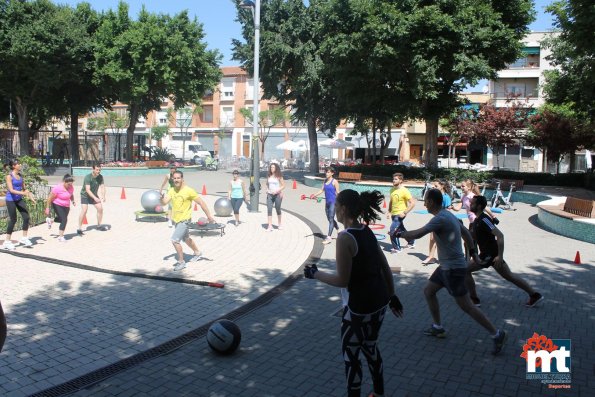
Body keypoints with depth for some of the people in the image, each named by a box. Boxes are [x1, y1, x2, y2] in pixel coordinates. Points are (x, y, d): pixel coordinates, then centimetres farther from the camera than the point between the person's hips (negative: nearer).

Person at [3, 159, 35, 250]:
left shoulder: (20, 175, 8)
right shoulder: (9, 176, -13)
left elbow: (24, 188, 15)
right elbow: (11, 190, -21)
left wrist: (30, 196, 4)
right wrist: (23, 193, -32)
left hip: (19, 199, 6)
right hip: (11, 200, -6)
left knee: (26, 217, -2)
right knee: (13, 220, -1)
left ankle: (24, 238, 12)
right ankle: (7, 242, 13)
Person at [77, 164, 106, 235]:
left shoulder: (100, 177, -11)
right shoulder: (88, 177, -28)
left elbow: (102, 186, -12)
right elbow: (87, 190, -34)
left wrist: (103, 196, -29)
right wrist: (95, 198, -45)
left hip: (94, 195, 6)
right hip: (85, 195, -6)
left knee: (100, 208, 0)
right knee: (84, 210, -18)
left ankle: (99, 225, 18)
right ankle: (79, 229, -11)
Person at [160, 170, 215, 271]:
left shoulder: (188, 191, -18)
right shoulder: (171, 190, -1)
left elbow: (201, 202, -14)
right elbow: (165, 202, -11)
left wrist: (209, 216, -13)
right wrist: (162, 198, -34)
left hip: (184, 220, -7)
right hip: (176, 220, 7)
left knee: (175, 240, -16)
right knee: (186, 239, 25)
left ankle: (181, 262, 0)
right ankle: (197, 253, 48)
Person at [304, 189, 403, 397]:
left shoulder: (345, 237, -20)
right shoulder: (367, 232, 4)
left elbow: (342, 280, -20)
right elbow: (386, 268, 9)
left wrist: (315, 273, -6)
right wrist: (392, 296, 19)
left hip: (358, 306, -9)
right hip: (379, 302, 9)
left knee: (350, 355, 11)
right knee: (370, 347, 26)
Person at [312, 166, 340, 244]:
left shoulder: (334, 181, -9)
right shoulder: (325, 181, 10)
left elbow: (337, 192, -9)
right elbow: (322, 190, 10)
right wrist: (314, 195, -1)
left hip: (333, 202, -7)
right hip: (327, 202, 7)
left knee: (331, 219, -7)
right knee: (330, 219, 15)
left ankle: (329, 237, -6)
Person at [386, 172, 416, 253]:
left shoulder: (404, 191, -17)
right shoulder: (392, 189, 4)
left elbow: (412, 203, -18)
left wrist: (404, 213, -21)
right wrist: (389, 211, 8)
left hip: (400, 215, -7)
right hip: (393, 214, 7)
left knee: (392, 231, -13)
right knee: (402, 230, 20)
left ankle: (396, 248, 4)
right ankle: (411, 242, 41)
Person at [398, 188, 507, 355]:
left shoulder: (440, 219, -23)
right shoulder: (448, 215, 8)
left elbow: (417, 234, -28)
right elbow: (466, 232, 18)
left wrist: (400, 234, -12)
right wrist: (472, 252, 26)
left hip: (453, 268, -10)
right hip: (446, 266, 10)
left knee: (466, 306, -1)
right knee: (428, 291, 16)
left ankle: (497, 335, 10)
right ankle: (438, 328, 26)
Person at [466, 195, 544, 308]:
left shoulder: (483, 220, -21)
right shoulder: (477, 220, 9)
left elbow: (499, 235, -28)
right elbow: (473, 235, 23)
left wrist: (500, 256, -29)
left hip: (490, 254, -10)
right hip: (488, 253, 10)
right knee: (508, 275, 16)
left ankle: (473, 299, 5)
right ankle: (534, 295, 21)